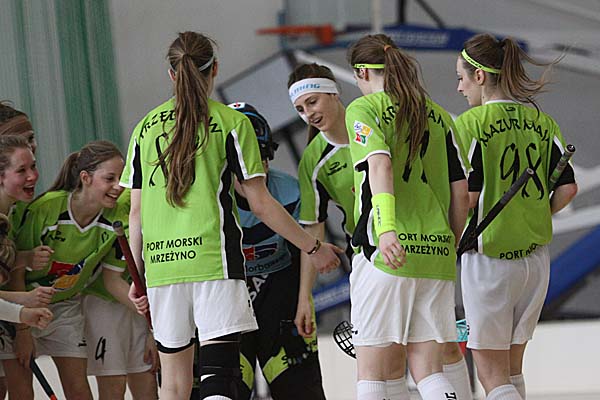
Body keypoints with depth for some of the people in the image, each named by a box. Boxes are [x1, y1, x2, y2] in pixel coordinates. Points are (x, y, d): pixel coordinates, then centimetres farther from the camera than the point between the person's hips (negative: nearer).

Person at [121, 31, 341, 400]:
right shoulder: (230, 123, 0)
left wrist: (138, 275, 21)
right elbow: (261, 205, -1)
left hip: (161, 263, 4)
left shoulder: (146, 128, 11)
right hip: (213, 259, -4)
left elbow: (136, 212, 12)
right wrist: (314, 248, 8)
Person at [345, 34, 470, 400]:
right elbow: (461, 193, 14)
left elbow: (379, 163, -18)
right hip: (436, 253, 5)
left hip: (388, 251, -5)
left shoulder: (364, 109, 0)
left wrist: (386, 228, -29)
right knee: (428, 370, 7)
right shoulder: (439, 116, 16)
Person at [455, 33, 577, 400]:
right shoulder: (543, 122, 5)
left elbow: (467, 195, -17)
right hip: (535, 256, 6)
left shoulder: (471, 123, -11)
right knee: (512, 369, 17)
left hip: (488, 256, -6)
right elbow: (568, 188, 2)